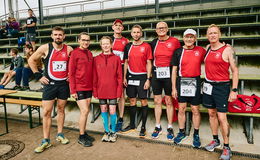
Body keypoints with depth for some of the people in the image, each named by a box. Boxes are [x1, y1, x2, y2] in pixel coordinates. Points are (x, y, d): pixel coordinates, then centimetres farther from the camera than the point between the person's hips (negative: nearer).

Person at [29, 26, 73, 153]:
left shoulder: (69, 49, 0)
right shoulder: (45, 48, -6)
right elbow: (31, 60, 4)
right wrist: (38, 75, -2)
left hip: (64, 84, 2)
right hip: (50, 84, -1)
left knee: (61, 110, 12)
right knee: (46, 112, -1)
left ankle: (60, 135, 27)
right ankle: (46, 141, 9)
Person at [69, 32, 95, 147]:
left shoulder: (90, 54, 11)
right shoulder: (75, 53, -7)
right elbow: (71, 73, -9)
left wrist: (93, 86, 11)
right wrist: (73, 90, -12)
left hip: (89, 88, 6)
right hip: (79, 88, -6)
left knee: (86, 111, 12)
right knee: (85, 111, -6)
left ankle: (84, 133, 26)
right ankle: (81, 137, 10)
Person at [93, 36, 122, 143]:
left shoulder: (116, 59, 0)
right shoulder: (96, 59, 4)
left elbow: (119, 76, -1)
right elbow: (94, 77, 4)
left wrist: (119, 91, -5)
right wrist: (95, 91, 0)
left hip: (112, 90, -2)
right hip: (101, 90, 2)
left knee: (112, 111, 4)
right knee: (103, 110, 11)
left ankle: (113, 132, 23)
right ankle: (106, 131, 28)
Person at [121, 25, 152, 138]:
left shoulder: (146, 46, -2)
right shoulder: (128, 46, 9)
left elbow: (149, 63, -4)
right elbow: (126, 63, 12)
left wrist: (148, 79, -10)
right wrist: (124, 77, 6)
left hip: (142, 77, -4)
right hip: (130, 76, 4)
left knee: (144, 101, 1)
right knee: (132, 100, 11)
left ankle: (143, 126, 12)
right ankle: (132, 124, 24)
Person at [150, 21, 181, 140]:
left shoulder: (174, 41, -2)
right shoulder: (154, 43, 8)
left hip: (169, 74, -3)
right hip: (156, 74, 3)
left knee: (169, 101, 5)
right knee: (157, 101, 9)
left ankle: (170, 128, 19)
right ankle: (158, 127, 22)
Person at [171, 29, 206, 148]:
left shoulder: (201, 50, 3)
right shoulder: (178, 52, 4)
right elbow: (174, 70, 4)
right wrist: (173, 88, 1)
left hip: (195, 82, -1)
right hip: (181, 82, 1)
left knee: (195, 110, 6)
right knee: (181, 109, 9)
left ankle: (196, 134, 22)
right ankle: (182, 132, 26)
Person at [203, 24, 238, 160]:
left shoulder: (227, 49, -8)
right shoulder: (207, 48, 8)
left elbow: (235, 70, -7)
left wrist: (234, 90, -12)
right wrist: (206, 82, 9)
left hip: (222, 87, -5)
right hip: (208, 85, 6)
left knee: (222, 117, -5)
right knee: (211, 114, 13)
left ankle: (226, 148, 11)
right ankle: (215, 140, 29)